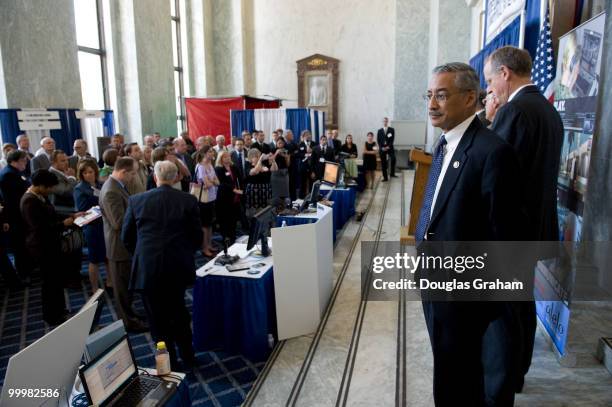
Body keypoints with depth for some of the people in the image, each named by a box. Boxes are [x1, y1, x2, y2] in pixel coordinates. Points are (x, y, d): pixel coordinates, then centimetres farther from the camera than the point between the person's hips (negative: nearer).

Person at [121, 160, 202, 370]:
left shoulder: (136, 200, -4)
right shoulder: (188, 201, -5)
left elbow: (126, 237, 4)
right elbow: (197, 237, -1)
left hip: (147, 268, -1)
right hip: (178, 268, 1)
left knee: (158, 319, 13)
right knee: (178, 312, 22)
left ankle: (169, 365, 25)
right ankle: (187, 358, 34)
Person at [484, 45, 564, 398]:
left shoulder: (514, 110, -18)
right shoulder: (551, 112, 11)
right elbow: (534, 168, 13)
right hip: (534, 224, 9)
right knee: (523, 303, 20)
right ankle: (517, 373, 37)